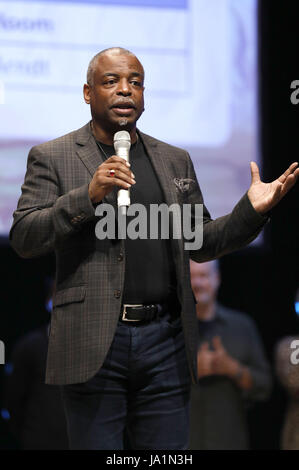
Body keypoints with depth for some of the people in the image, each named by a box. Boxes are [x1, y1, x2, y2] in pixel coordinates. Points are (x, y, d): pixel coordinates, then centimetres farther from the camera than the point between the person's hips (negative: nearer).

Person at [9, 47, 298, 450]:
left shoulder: (175, 160, 16)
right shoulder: (52, 158, 3)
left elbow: (201, 244, 18)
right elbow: (23, 239, -6)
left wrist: (251, 210, 1)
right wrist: (87, 196, -18)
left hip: (165, 340, 4)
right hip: (94, 340, -3)